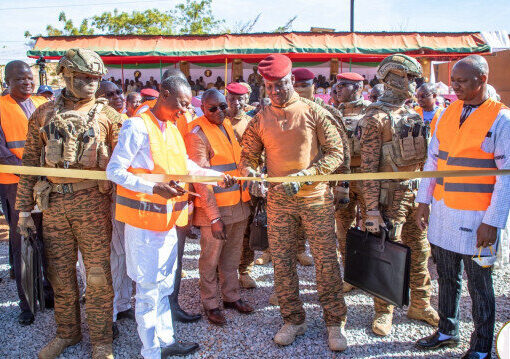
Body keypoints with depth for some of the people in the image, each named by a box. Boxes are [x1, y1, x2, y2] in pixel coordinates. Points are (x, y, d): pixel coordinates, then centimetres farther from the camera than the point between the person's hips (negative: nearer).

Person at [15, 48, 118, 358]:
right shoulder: (44, 114, 8)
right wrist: (25, 209, 7)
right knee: (61, 272, 12)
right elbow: (30, 162, 9)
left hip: (92, 202, -2)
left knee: (97, 274, 3)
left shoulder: (108, 115, 2)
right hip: (53, 204, 3)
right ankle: (67, 333, 32)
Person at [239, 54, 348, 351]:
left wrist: (304, 175, -15)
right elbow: (248, 156, 12)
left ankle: (335, 322, 15)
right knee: (282, 262, 8)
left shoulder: (314, 113, -2)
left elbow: (336, 153, -4)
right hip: (278, 201, 3)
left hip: (316, 197, -3)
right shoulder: (260, 120, 6)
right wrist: (249, 171, -12)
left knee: (326, 260, 0)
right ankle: (294, 320, 25)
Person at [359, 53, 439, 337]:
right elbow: (368, 166, -15)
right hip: (391, 194, -7)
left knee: (420, 251, 14)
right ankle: (384, 312, 16)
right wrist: (372, 208, -19)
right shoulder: (376, 117, -10)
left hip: (417, 192, 7)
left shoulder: (413, 116, 13)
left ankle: (420, 305, 30)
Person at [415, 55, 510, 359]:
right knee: (447, 278, 17)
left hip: (475, 217, -5)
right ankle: (447, 331, 35)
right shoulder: (448, 114, 8)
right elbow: (433, 160, 13)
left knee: (480, 286, 8)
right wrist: (424, 201, 10)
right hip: (443, 213, 5)